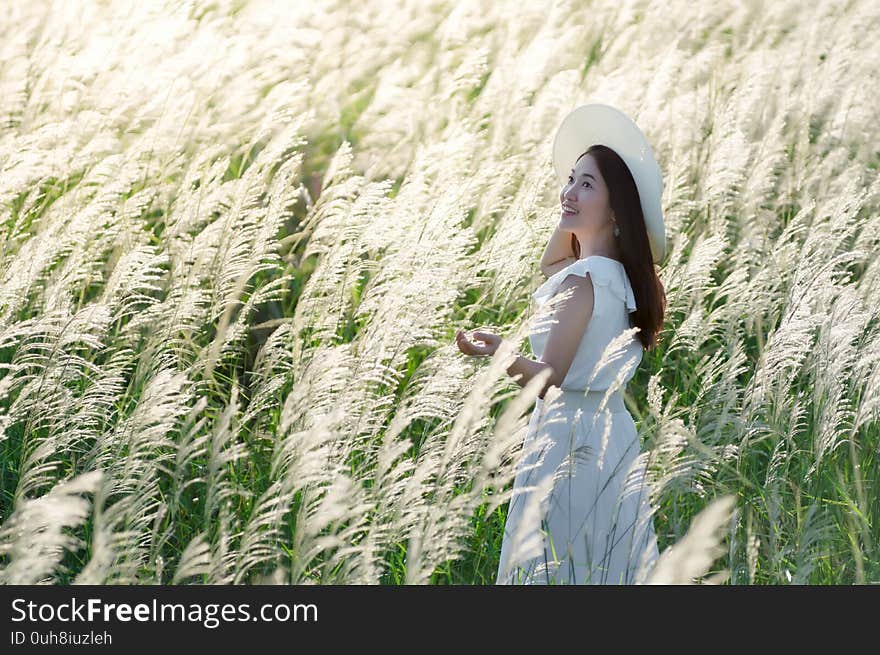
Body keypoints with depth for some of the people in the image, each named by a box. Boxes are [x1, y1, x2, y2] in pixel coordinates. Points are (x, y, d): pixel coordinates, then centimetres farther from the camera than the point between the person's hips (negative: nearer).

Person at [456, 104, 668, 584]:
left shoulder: (583, 278, -17)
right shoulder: (621, 275, 10)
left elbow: (547, 377, -23)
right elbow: (548, 265, 33)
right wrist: (573, 215, 21)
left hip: (569, 442, -9)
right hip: (614, 437, 9)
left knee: (555, 571, -5)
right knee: (609, 571, 12)